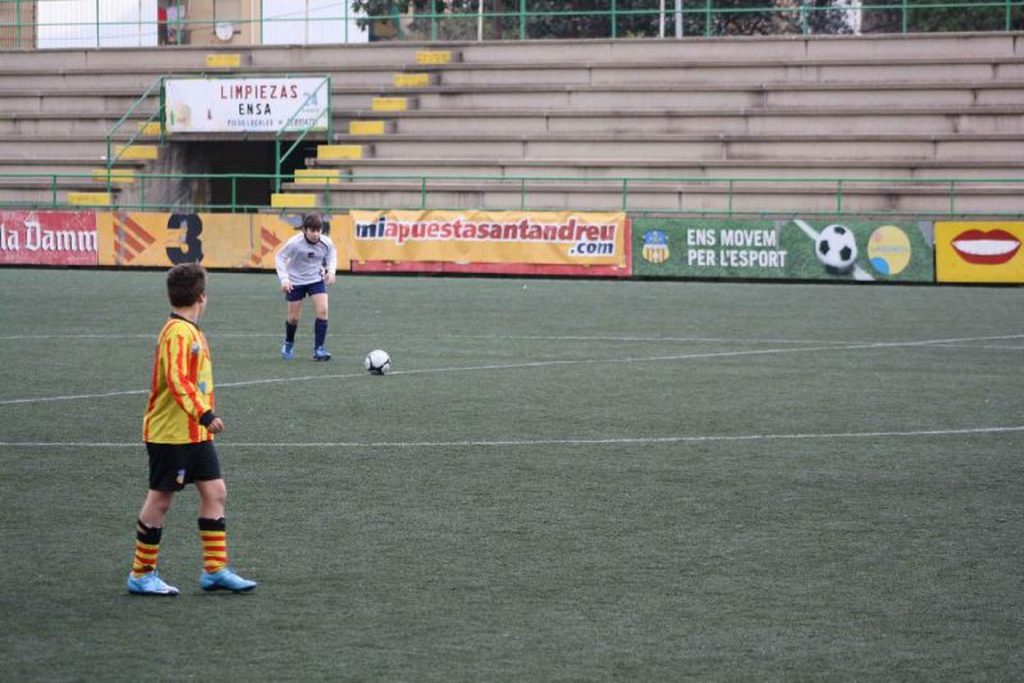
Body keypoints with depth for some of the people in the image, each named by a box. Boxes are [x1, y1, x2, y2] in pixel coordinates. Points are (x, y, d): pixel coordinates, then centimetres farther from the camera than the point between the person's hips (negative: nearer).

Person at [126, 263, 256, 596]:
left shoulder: (190, 331, 11)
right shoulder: (177, 333, -19)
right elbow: (177, 382, -30)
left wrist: (204, 417, 25)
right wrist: (204, 414, -35)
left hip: (195, 434, 9)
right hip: (170, 434, -9)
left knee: (215, 492, 6)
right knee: (160, 499, 0)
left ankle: (215, 569, 10)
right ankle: (141, 574, 10)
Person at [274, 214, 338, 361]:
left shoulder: (326, 243, -17)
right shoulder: (295, 243, -26)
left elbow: (331, 254, 6)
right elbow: (279, 257, -15)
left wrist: (331, 271, -10)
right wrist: (284, 279, -23)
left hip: (316, 279, 2)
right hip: (295, 281, -2)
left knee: (322, 311, -16)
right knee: (293, 317, 5)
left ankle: (319, 349, -7)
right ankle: (288, 344, 35)